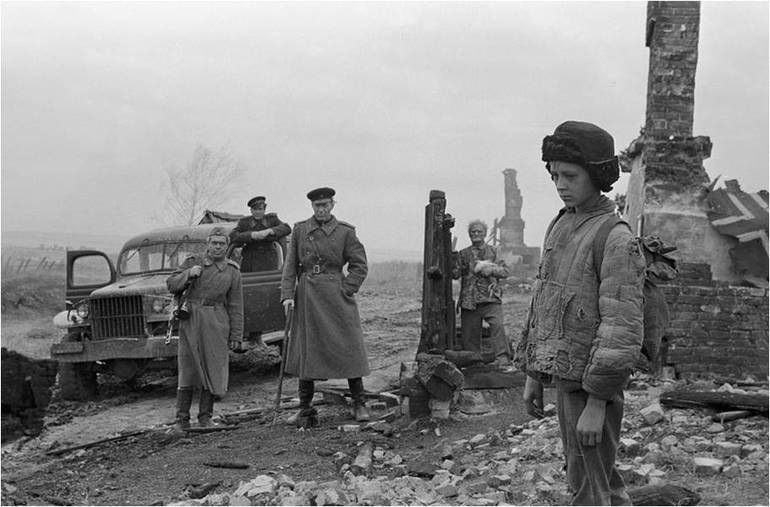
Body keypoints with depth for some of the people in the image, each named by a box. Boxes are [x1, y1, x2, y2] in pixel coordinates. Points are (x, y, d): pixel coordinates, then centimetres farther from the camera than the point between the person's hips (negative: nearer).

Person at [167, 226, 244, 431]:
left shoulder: (232, 271, 7)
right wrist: (188, 274, -13)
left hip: (216, 324, 0)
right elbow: (172, 285, 5)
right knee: (187, 370, 0)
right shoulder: (192, 262, 8)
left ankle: (205, 416, 13)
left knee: (213, 370, 1)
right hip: (190, 321, 0)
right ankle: (182, 419, 5)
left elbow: (236, 306, 6)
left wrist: (236, 336, 3)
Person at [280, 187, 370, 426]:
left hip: (336, 296, -2)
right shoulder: (299, 230, 5)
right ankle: (305, 409, 12)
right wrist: (287, 295, -6)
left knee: (348, 349, 0)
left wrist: (346, 290, -6)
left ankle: (359, 405, 12)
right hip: (307, 297, 2)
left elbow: (360, 265, 3)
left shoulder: (345, 232, 0)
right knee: (305, 351, 4)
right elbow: (290, 265, 4)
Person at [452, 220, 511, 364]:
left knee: (497, 325, -23)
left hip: (490, 299, -2)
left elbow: (505, 271, 6)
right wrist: (476, 266, -7)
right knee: (469, 334, 2)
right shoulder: (463, 254, 16)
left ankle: (503, 358, -23)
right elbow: (455, 273, 2)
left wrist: (491, 269, -11)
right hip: (469, 300, 2)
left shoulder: (493, 252, 14)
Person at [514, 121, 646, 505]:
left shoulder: (616, 240, -16)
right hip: (563, 376, 8)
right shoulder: (559, 227, 9)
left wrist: (597, 403, -21)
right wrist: (532, 375, 15)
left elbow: (622, 328, -21)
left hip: (592, 385, -8)